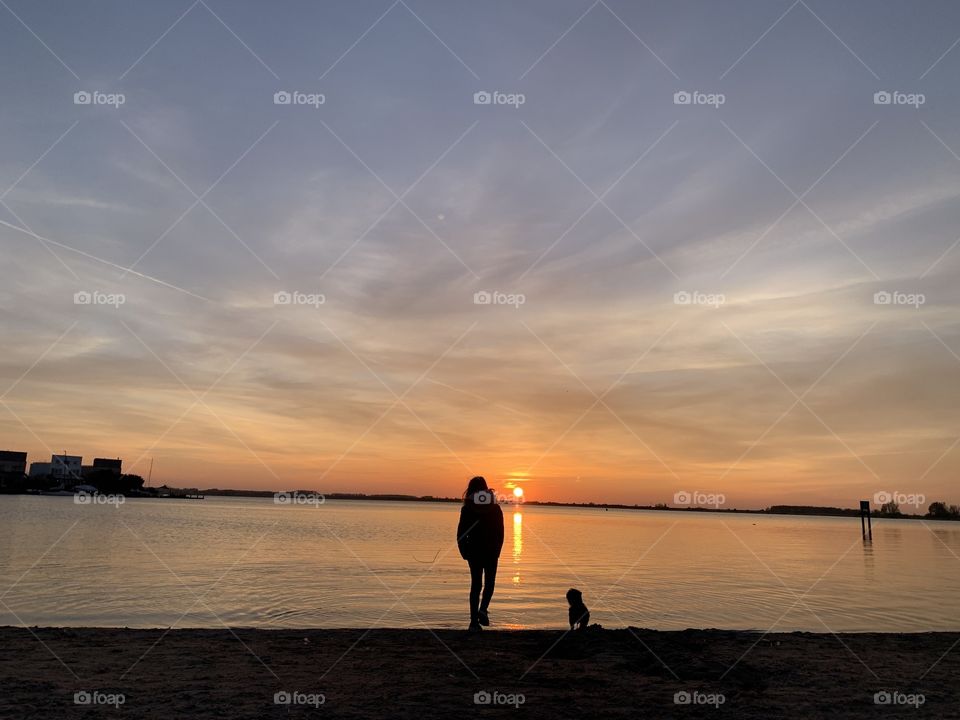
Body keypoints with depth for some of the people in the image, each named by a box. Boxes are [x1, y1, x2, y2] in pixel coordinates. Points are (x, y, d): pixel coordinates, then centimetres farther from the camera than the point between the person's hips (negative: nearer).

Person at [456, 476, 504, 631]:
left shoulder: (467, 509, -4)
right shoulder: (496, 509, -2)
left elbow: (461, 532, -5)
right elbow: (500, 533, 0)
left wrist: (463, 551, 5)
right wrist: (497, 551, 9)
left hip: (473, 551, 0)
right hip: (491, 551, 0)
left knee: (475, 584, 9)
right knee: (489, 582, 15)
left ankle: (474, 620, 5)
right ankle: (483, 609, -8)